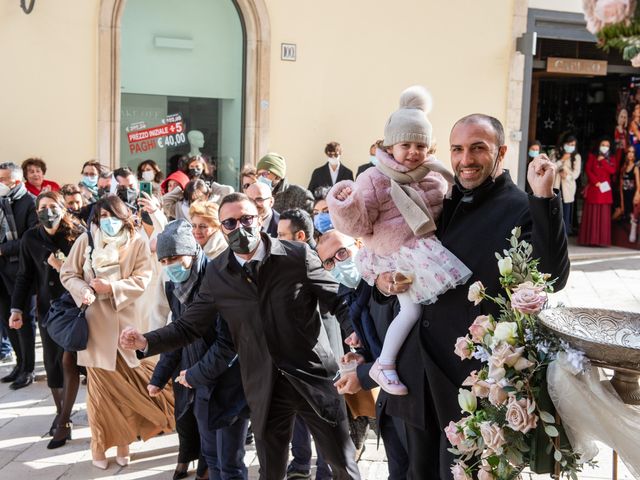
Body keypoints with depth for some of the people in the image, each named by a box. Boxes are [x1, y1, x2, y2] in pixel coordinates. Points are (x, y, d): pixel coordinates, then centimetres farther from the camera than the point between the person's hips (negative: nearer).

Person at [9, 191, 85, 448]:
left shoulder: (77, 234, -8)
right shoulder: (30, 238, 0)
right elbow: (24, 276, 7)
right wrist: (16, 308, 1)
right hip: (46, 308, 3)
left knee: (68, 360, -9)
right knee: (52, 363, 7)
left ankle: (64, 422, 3)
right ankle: (60, 413, 26)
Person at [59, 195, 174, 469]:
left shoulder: (137, 242, -2)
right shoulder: (86, 240, -1)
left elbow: (142, 279, -7)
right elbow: (68, 274, 4)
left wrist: (111, 287, -17)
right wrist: (83, 290, -15)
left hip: (126, 321, 0)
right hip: (95, 321, 0)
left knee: (126, 382, 4)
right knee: (100, 384, 6)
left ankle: (123, 440, 19)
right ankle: (100, 443, 20)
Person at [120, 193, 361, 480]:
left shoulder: (297, 255, -8)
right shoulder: (216, 274, -1)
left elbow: (340, 301, -4)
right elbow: (189, 326, 3)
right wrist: (146, 342, -11)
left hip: (313, 376, -2)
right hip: (265, 389, 2)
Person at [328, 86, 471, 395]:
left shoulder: (435, 175, 6)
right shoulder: (374, 179, -11)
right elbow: (359, 225, -15)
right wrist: (345, 203, -32)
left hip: (428, 252, 7)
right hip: (395, 257, -6)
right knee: (412, 309, -11)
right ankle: (383, 365, 4)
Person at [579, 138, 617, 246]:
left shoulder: (611, 158, 15)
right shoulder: (592, 156, 7)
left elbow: (612, 171, -1)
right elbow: (587, 169, -3)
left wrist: (602, 161, -7)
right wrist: (596, 182, -12)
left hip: (605, 188, 2)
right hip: (593, 188, -2)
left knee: (604, 214, -3)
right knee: (591, 213, -3)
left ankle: (602, 240, -3)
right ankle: (589, 239, -2)